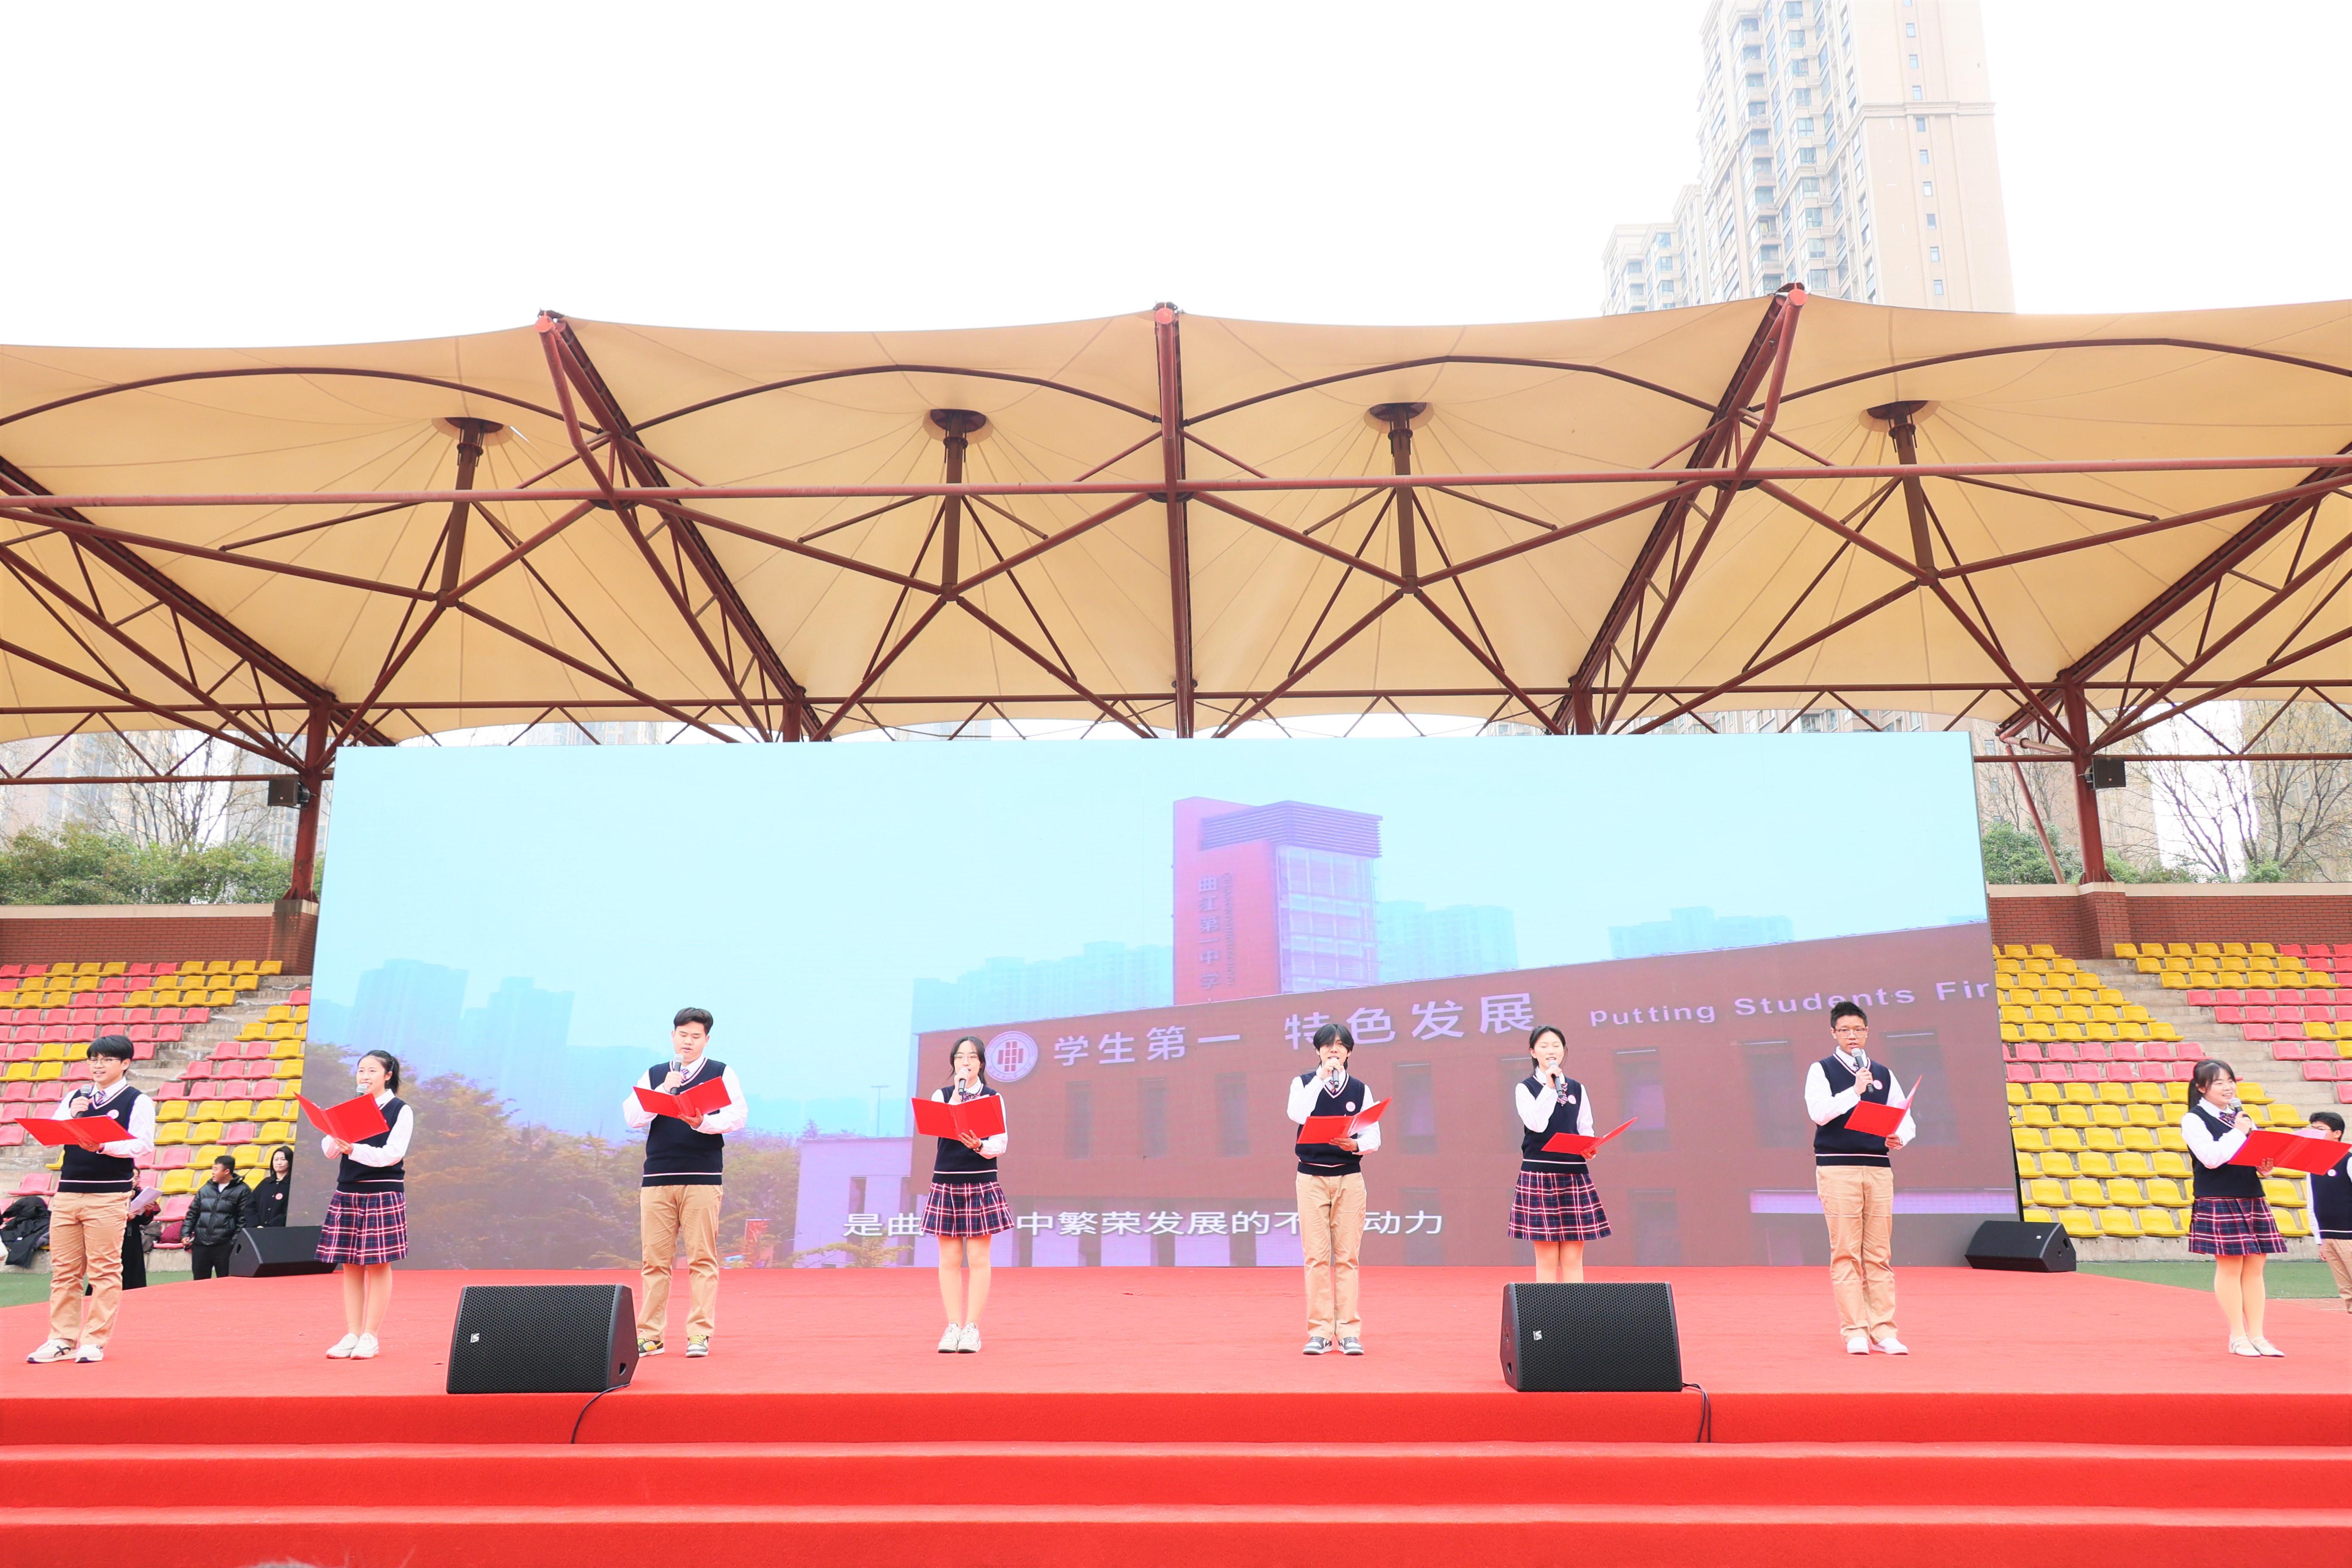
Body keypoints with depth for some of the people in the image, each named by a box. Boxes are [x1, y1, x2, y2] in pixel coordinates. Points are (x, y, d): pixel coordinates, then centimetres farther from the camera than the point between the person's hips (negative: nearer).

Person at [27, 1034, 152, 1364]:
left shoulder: (137, 1101, -1)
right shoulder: (74, 1097, 14)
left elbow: (142, 1143, -12)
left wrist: (103, 1146, -26)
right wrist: (71, 1115, -8)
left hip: (109, 1196, -5)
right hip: (67, 1192, 5)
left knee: (105, 1270, -3)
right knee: (63, 1270, 8)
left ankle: (95, 1341, 2)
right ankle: (62, 1340, 15)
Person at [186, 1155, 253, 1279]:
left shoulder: (242, 1191, -3)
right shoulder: (206, 1189, 13)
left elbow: (244, 1220, -6)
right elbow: (192, 1214, 18)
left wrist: (235, 1243, -11)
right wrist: (186, 1234, 5)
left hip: (225, 1246, -5)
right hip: (201, 1244, 5)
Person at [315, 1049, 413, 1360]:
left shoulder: (401, 1110, -1)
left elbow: (393, 1153, -12)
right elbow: (330, 1151, 7)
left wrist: (354, 1150, -24)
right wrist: (335, 1134, -14)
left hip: (383, 1195, -5)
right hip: (347, 1193, 5)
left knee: (377, 1264, -3)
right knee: (350, 1265, 4)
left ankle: (371, 1336, 2)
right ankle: (352, 1335, 10)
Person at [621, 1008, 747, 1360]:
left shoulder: (721, 1073, 8)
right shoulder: (653, 1075, 15)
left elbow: (737, 1115, -3)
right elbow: (632, 1118, 4)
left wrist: (703, 1122, -19)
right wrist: (664, 1090, -8)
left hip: (703, 1177, -2)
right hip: (657, 1177, 2)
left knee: (702, 1259, -3)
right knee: (655, 1259, 3)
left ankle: (700, 1334, 0)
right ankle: (650, 1335, 9)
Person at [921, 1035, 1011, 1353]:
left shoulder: (994, 1098, 5)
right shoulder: (941, 1095, 8)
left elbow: (1000, 1144, -5)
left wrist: (979, 1146, -25)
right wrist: (958, 1090, -11)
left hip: (982, 1183, -1)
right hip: (946, 1183, 1)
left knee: (978, 1259, -2)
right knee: (950, 1259, 2)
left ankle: (972, 1328, 3)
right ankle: (953, 1327, 7)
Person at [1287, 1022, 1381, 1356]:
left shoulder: (1360, 1089, 9)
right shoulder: (1304, 1083, 5)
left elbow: (1374, 1137, 4)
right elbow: (1296, 1116, -16)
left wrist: (1357, 1145, -17)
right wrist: (1321, 1077, -16)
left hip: (1349, 1178, 1)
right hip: (1312, 1177, -1)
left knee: (1347, 1257, 0)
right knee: (1317, 1257, -3)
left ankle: (1349, 1331, 4)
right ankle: (1319, 1331, 3)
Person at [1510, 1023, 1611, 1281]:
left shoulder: (1578, 1090, 14)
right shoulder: (1525, 1089, 3)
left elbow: (1586, 1130, 13)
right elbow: (1537, 1124, -12)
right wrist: (1549, 1086, -11)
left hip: (1574, 1175, 3)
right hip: (1540, 1175, -3)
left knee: (1573, 1259, 2)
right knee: (1547, 1259, -3)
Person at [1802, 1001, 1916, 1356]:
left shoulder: (1884, 1075, 16)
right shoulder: (1821, 1070, 4)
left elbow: (1906, 1121, 15)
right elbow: (1819, 1112, -11)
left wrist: (1899, 1138, -6)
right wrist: (1854, 1091, -15)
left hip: (1879, 1168, 4)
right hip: (1837, 1168, -4)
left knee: (1879, 1254, 4)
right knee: (1846, 1253, -4)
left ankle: (1883, 1331, 9)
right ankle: (1855, 1331, 0)